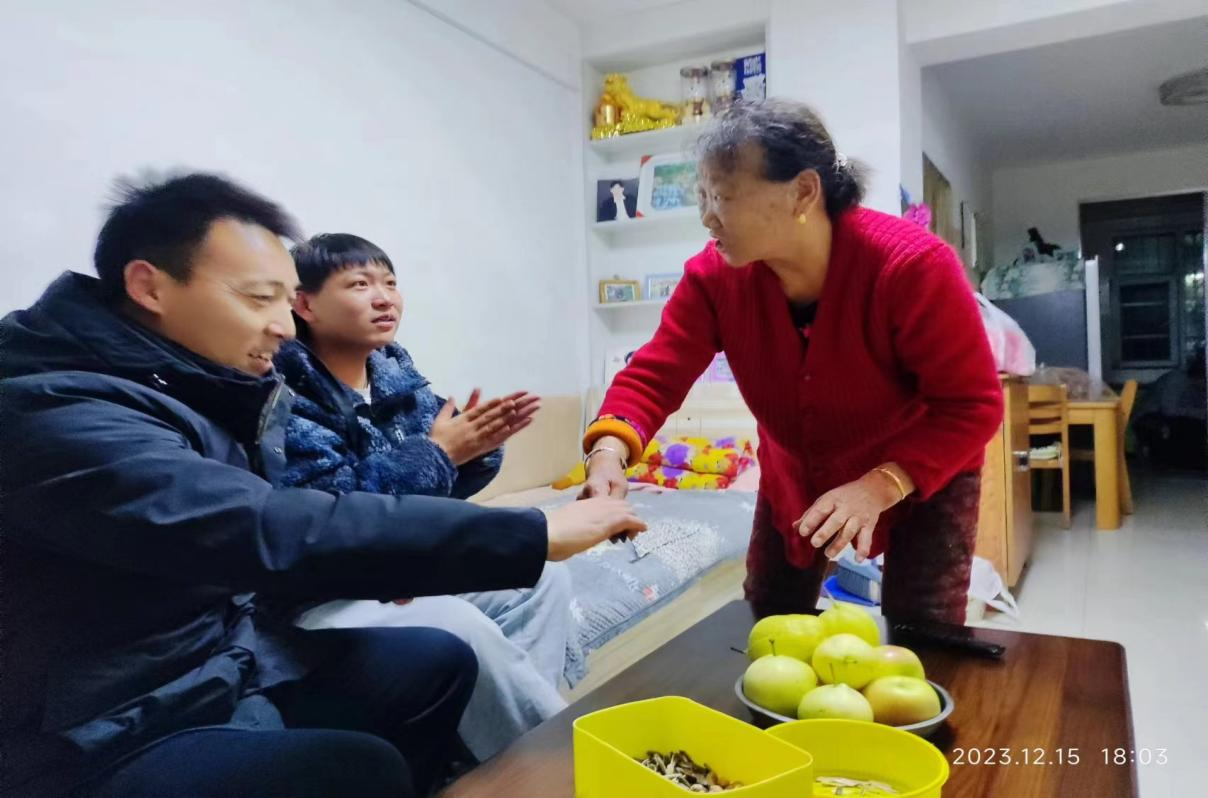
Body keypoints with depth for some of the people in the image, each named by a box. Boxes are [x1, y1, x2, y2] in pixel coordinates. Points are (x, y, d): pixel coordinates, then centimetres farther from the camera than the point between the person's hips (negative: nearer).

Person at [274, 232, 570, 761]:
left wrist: (478, 447, -15)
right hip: (320, 593, -8)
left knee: (540, 575, 1)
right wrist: (438, 453, -25)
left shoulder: (397, 371, 6)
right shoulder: (285, 394, -17)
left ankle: (525, 723, -1)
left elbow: (444, 486, 8)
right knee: (456, 625, -31)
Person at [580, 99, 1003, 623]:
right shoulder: (714, 275, -21)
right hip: (794, 475, 4)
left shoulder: (912, 265, -32)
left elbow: (974, 406, -27)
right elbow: (654, 375, -25)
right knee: (766, 634, 13)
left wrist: (879, 487, -40)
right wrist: (609, 452, -45)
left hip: (924, 474, -3)